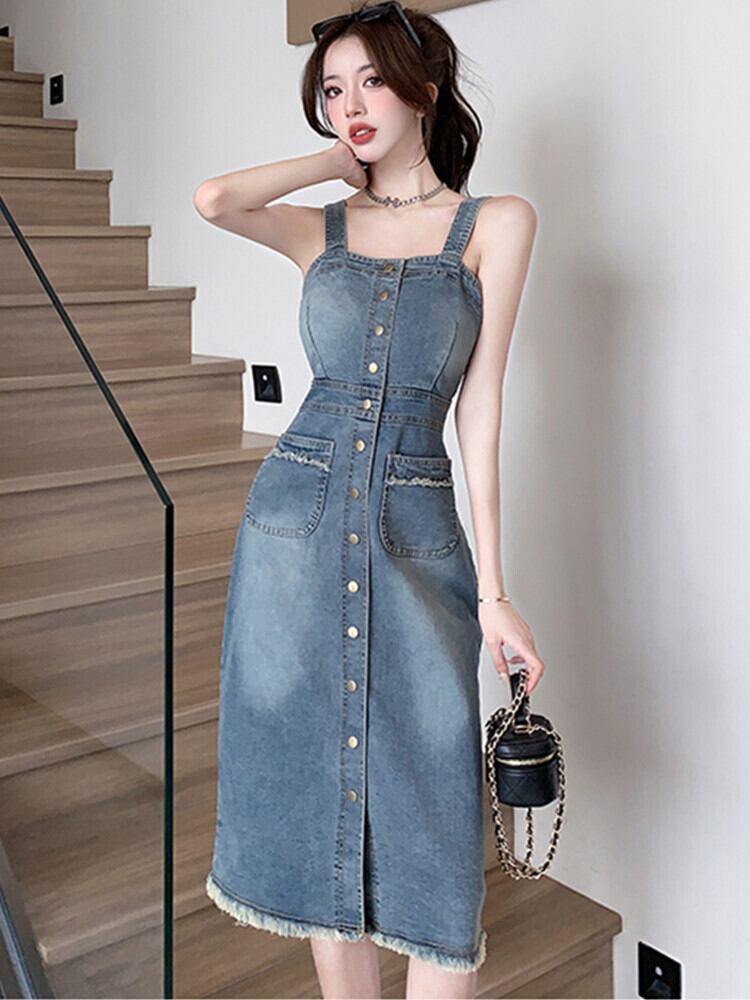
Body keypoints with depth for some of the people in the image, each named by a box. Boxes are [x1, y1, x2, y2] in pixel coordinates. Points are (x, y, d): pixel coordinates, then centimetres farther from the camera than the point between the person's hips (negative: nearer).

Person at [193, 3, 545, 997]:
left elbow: (480, 409, -1)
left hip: (418, 536, -2)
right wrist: (339, 161, 5)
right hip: (297, 519, 3)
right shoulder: (321, 229, 10)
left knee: (427, 816, -1)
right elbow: (213, 198, -11)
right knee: (316, 787, 9)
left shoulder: (495, 224, 3)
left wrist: (494, 591, -6)